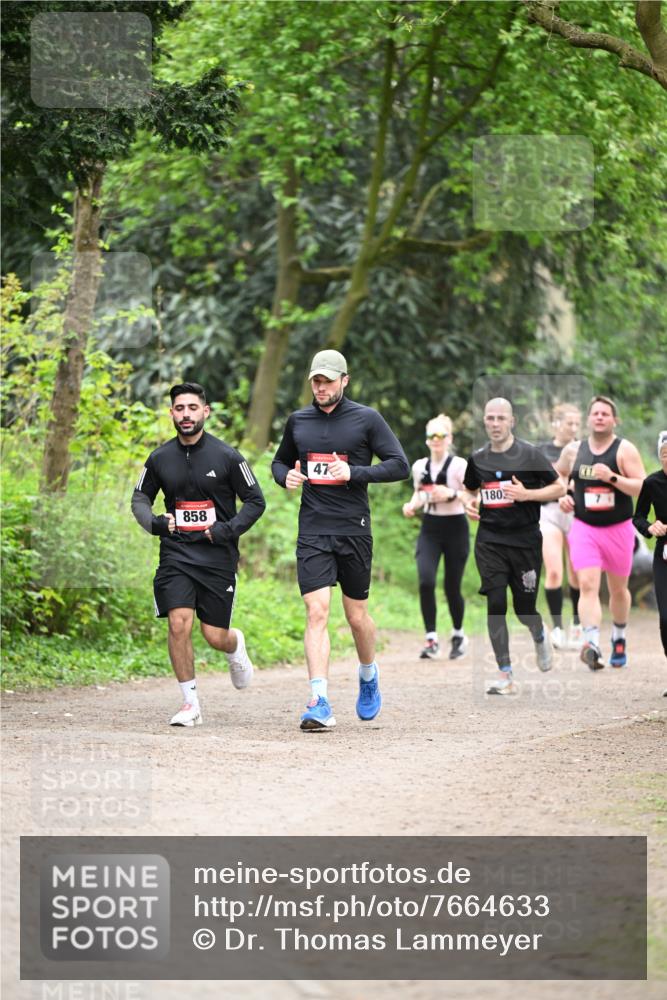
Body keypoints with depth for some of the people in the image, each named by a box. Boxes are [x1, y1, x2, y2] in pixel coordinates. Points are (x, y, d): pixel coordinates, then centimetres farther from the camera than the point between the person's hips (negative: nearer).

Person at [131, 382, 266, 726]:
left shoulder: (226, 456, -4)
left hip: (217, 555, -2)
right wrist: (154, 522, -5)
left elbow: (255, 501, 2)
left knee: (215, 637, 0)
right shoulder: (160, 458, 4)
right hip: (176, 553, 2)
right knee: (179, 624, -14)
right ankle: (190, 703, -3)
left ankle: (236, 646, 39)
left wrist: (228, 530, -12)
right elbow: (140, 498, 16)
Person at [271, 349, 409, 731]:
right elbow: (281, 460, 26)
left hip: (354, 529, -2)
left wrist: (354, 473, -17)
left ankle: (369, 677, 37)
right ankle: (320, 704, -18)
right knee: (317, 612, -12)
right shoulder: (298, 421, 10)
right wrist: (286, 475, 2)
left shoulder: (366, 419, 0)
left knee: (357, 615, 8)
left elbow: (400, 465, -4)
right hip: (313, 532, 2)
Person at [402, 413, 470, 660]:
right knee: (425, 581, -17)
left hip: (455, 528, -3)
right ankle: (431, 639, -11)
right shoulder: (419, 467, 6)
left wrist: (452, 494, -27)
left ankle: (458, 635, 29)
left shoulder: (459, 465, -7)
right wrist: (411, 506, 0)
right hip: (429, 528, 3)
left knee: (452, 587, 4)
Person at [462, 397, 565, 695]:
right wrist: (470, 503, 1)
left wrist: (526, 494, -17)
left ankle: (540, 636, 41)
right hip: (490, 541, 2)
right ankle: (505, 675, -4)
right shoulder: (478, 458, 7)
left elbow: (559, 488, -2)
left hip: (525, 539, -2)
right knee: (495, 604, -9)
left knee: (524, 608, 4)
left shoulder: (529, 455, -5)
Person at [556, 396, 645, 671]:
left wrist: (612, 477, -27)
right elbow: (557, 474, 22)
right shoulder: (573, 450, 2)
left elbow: (643, 488, -15)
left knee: (618, 588, 15)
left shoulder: (625, 450, -8)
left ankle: (619, 639, 38)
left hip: (618, 529, -1)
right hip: (584, 528, 1)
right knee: (588, 585, -17)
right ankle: (592, 645, -30)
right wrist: (563, 495, 2)